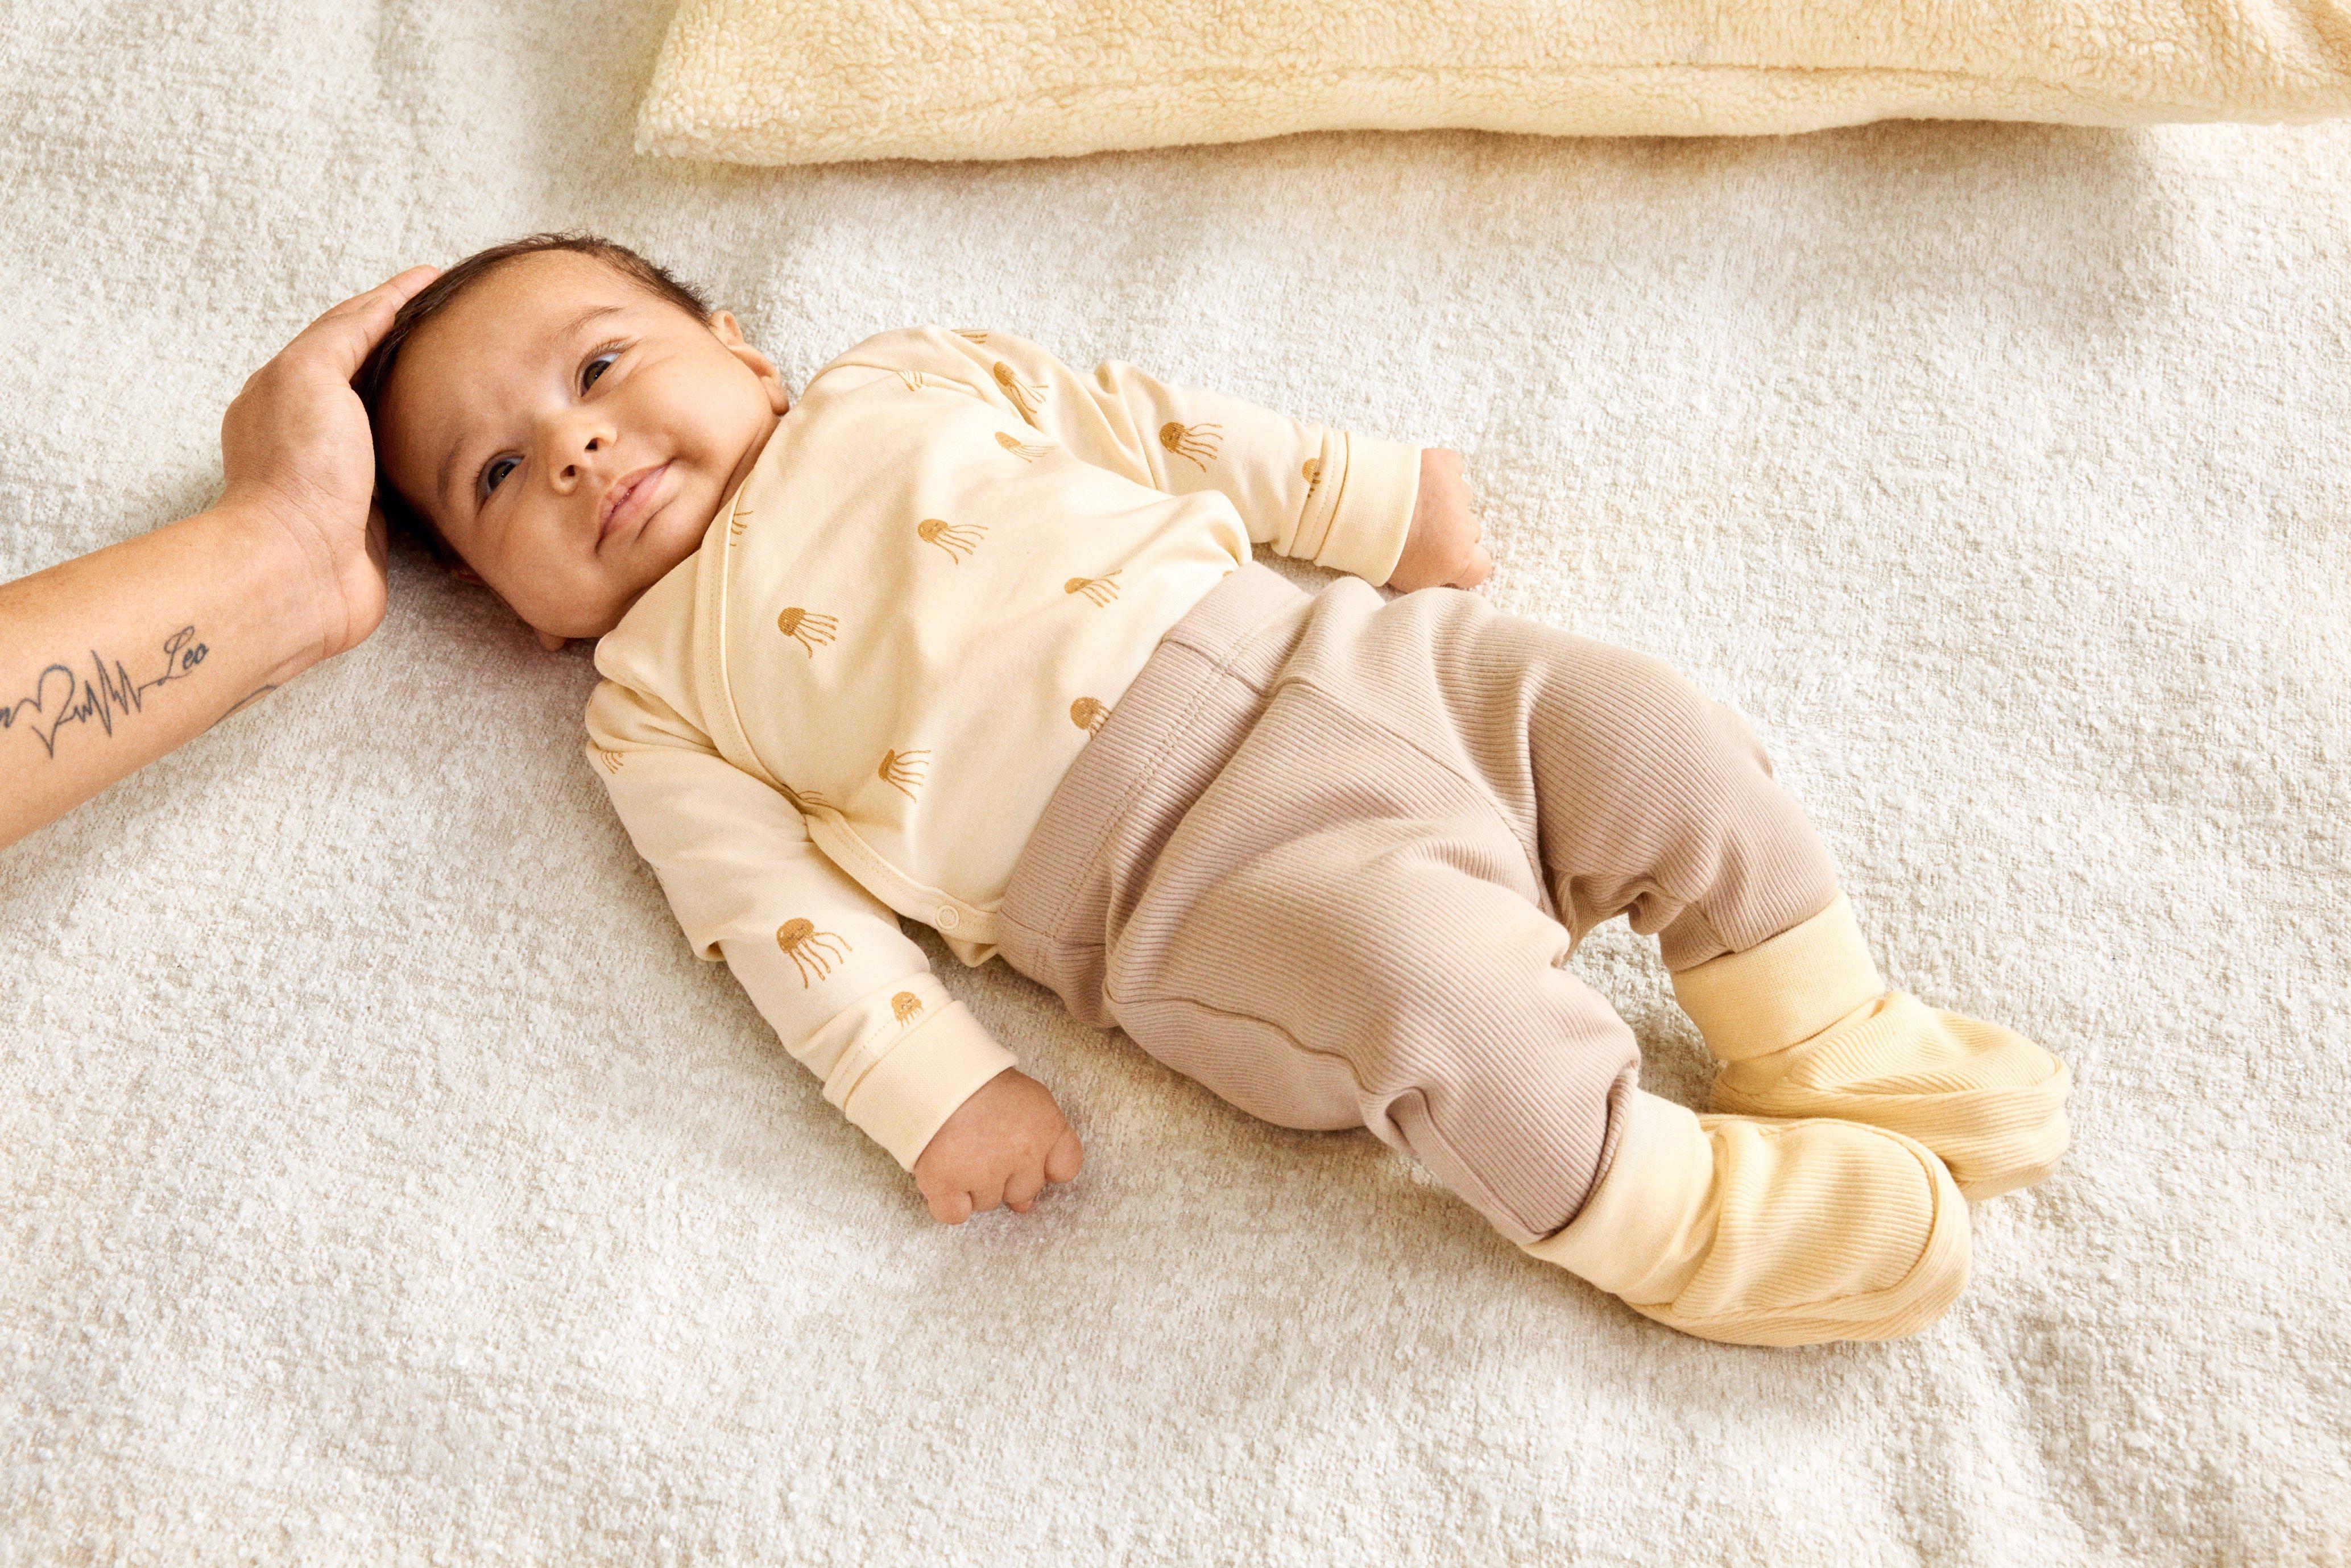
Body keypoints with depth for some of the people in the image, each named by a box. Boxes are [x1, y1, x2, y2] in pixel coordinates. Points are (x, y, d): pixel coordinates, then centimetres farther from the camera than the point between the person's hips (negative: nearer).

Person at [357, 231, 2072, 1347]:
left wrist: (1373, 495, 18)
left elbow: (1142, 423, 21)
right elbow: (774, 909, 0)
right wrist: (934, 1089, -12)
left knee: (1654, 730, -8)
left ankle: (1831, 1047, 10)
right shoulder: (653, 704, 11)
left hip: (1322, 648, 5)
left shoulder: (907, 380, 20)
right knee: (1443, 994, -29)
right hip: (1175, 875, -4)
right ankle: (1676, 1216, -6)